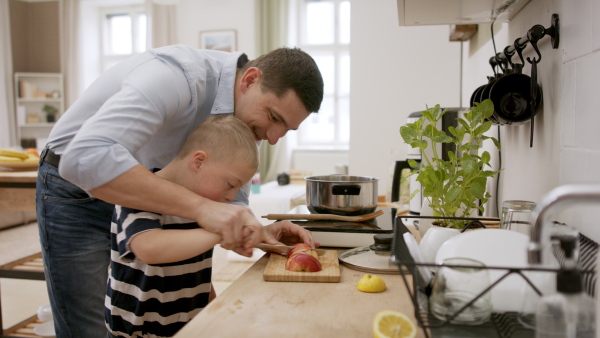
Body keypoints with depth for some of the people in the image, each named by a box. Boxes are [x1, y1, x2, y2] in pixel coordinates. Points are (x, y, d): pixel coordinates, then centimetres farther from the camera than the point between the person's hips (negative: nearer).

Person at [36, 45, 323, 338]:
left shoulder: (245, 116, -8)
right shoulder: (178, 76, -34)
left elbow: (232, 199, -3)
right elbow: (85, 159, -46)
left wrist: (258, 233, -25)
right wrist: (201, 207, -51)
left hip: (140, 190, 7)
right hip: (76, 193, -6)